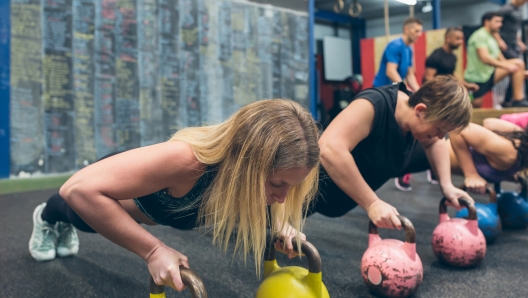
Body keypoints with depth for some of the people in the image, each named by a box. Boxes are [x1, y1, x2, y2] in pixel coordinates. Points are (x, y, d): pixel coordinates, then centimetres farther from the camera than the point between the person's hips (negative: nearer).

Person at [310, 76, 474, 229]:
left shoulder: (416, 116, -12)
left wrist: (446, 184, -5)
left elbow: (434, 143, 10)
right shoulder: (375, 105, -36)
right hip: (318, 186, -7)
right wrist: (372, 203, -45)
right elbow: (330, 149, -50)